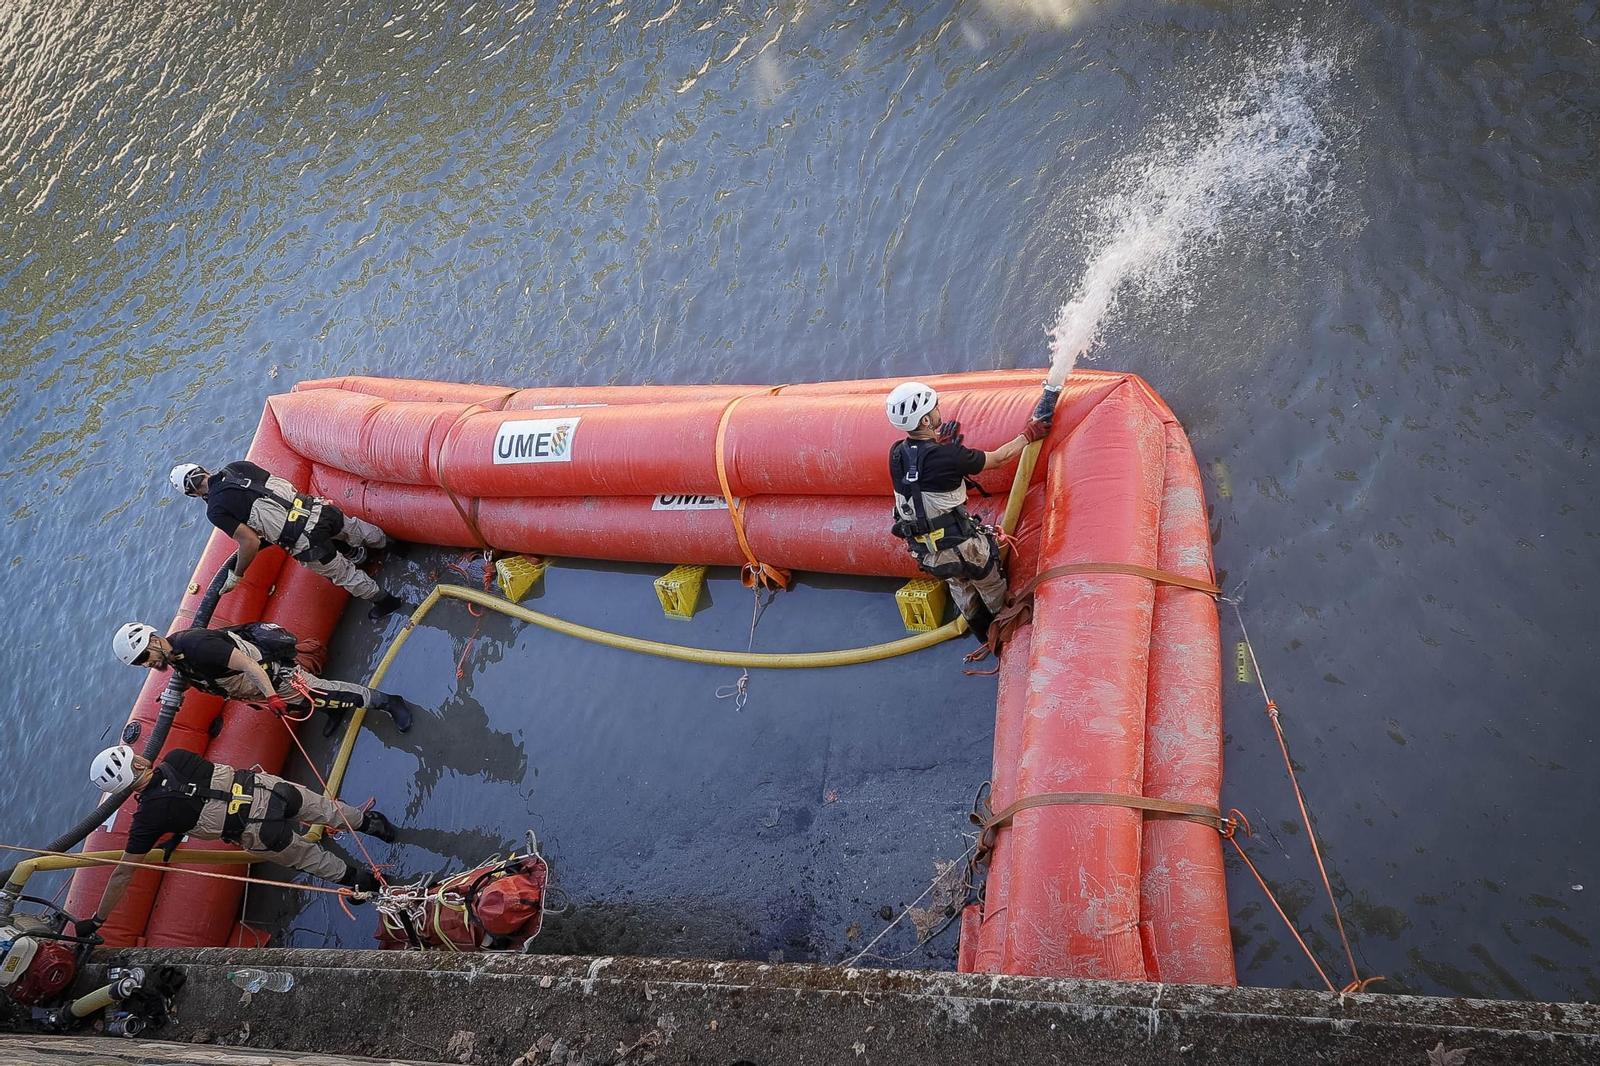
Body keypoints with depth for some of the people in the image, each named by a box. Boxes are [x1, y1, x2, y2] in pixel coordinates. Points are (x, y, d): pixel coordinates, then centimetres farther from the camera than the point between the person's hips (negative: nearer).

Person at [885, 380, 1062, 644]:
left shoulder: (896, 455, -11)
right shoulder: (948, 456, -28)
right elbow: (999, 458, -13)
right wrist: (1031, 432, -1)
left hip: (925, 551, 6)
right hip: (962, 548, -6)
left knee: (962, 594, 29)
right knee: (995, 593, 22)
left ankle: (988, 640, 48)